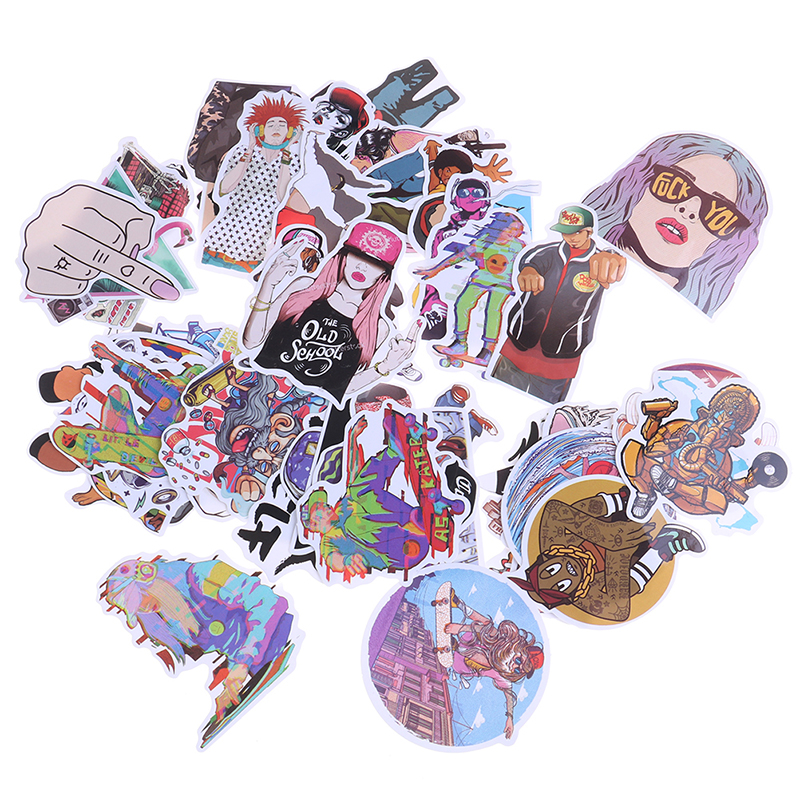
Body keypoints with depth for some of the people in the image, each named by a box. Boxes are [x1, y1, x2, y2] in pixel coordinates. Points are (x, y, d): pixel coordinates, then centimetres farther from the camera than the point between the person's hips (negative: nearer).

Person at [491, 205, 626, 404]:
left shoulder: (600, 261, -3)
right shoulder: (550, 251, 3)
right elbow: (531, 258, -20)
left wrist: (610, 259, -56)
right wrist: (528, 271, -48)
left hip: (559, 363, -2)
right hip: (519, 348, 2)